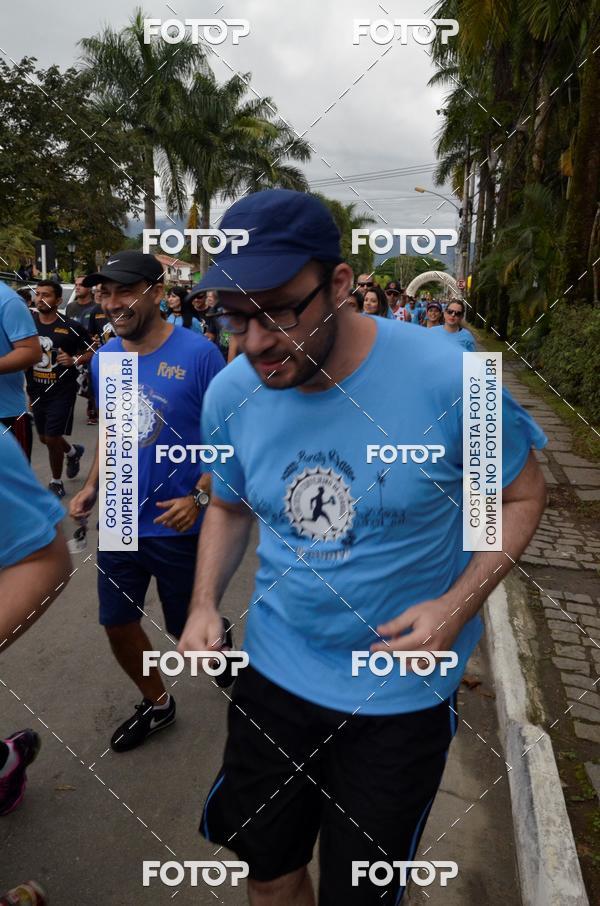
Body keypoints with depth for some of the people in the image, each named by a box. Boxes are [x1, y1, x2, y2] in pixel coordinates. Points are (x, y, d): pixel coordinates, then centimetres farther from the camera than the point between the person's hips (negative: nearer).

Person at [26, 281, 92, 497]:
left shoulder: (71, 327, -9)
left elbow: (90, 353, -1)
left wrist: (73, 360, -20)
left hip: (62, 392, -5)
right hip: (36, 391, 5)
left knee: (52, 439, -3)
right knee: (44, 437, 16)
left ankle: (56, 483, 19)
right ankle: (73, 451, 48)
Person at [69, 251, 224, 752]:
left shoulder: (198, 354, -16)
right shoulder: (104, 358, 1)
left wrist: (199, 498, -23)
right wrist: (92, 486, 4)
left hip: (178, 525, -5)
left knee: (191, 628, 12)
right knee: (118, 623, 16)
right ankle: (157, 703, 42)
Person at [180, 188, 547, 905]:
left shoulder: (449, 381, -24)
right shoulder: (229, 393, -11)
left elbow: (521, 496, -8)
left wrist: (458, 605, -22)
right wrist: (204, 604, -8)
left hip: (402, 693, -3)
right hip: (273, 674, 4)